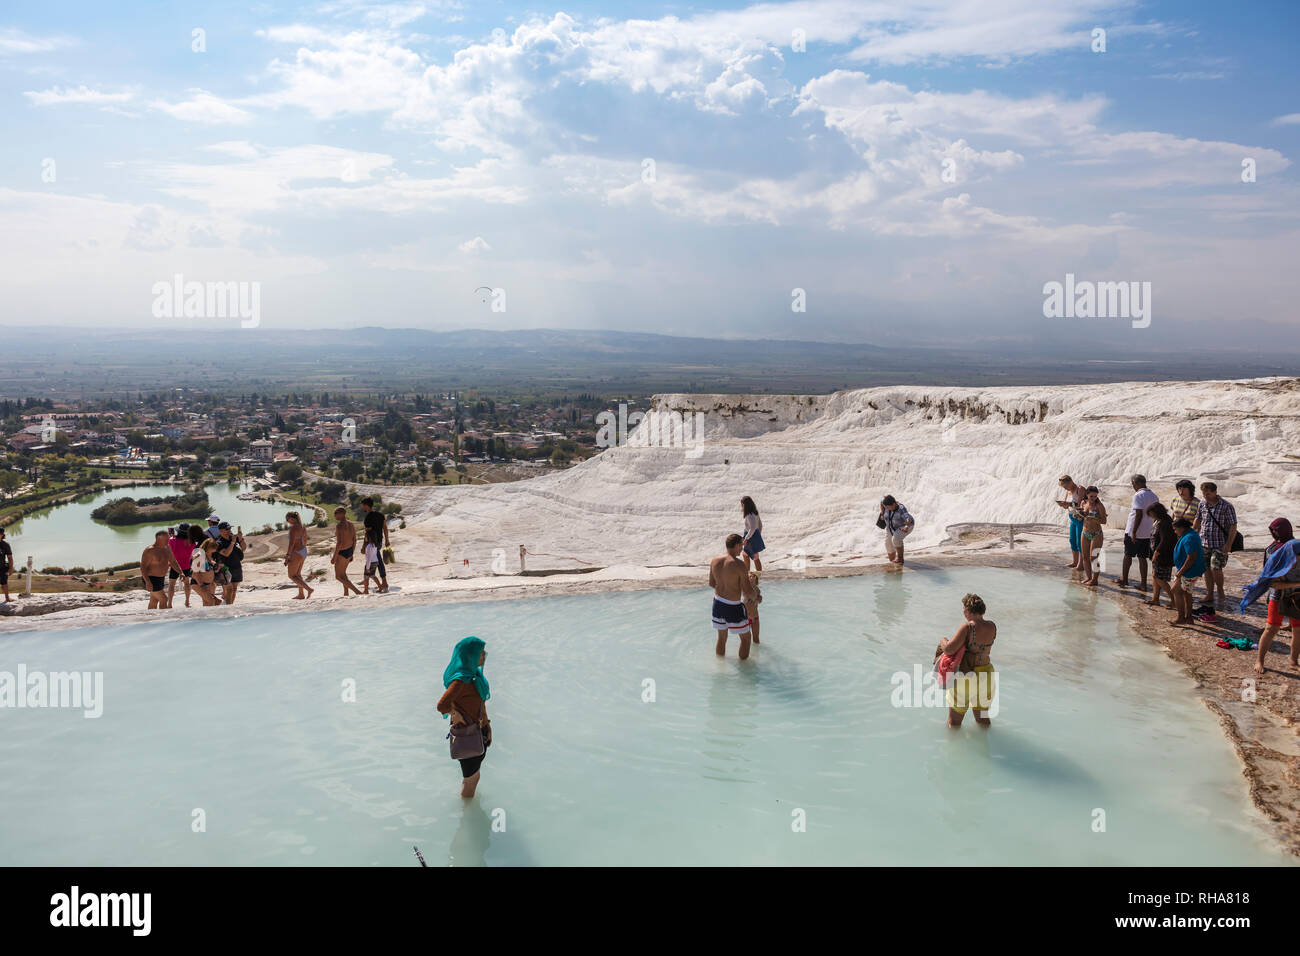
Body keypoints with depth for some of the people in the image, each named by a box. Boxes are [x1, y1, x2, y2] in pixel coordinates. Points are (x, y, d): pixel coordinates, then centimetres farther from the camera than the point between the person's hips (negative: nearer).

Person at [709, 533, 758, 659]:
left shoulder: (715, 561, -3)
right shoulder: (739, 564, -21)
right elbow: (747, 590, -17)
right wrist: (753, 597, 5)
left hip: (718, 603, 6)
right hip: (733, 607, -6)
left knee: (722, 637, 24)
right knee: (745, 638, 16)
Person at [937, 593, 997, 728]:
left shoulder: (968, 627, -22)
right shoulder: (992, 627, -4)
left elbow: (950, 649, -28)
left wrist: (943, 646, -6)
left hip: (965, 677, -5)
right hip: (985, 675, 5)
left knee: (954, 722, 12)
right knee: (982, 718, 25)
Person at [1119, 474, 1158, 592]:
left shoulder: (1138, 495, -15)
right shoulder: (1154, 496, 8)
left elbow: (1139, 515, -21)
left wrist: (1133, 532, -19)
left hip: (1133, 532, -6)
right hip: (1147, 533, 6)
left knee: (1128, 555, 10)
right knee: (1142, 558, 8)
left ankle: (1124, 579, 21)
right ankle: (1143, 584, 7)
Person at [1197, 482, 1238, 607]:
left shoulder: (1226, 506, -12)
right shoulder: (1202, 503, 3)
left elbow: (1233, 527, -10)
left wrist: (1228, 545, -16)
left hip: (1220, 544, -5)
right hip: (1204, 542, 5)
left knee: (1216, 569, -12)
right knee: (1207, 569, 7)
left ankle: (1221, 594, 9)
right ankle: (1209, 595, 18)